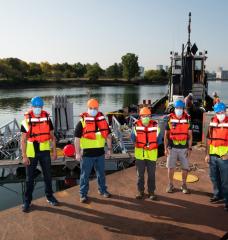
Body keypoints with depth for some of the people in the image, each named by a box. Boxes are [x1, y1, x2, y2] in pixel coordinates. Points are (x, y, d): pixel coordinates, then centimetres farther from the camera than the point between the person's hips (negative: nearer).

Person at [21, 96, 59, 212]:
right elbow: (23, 140, -7)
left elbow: (52, 136, 6)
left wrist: (54, 151, 3)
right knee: (30, 178, 7)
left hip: (45, 151, 2)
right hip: (31, 152, -2)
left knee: (48, 175, 12)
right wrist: (24, 156, -11)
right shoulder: (26, 120, -8)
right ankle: (27, 201, 21)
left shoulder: (47, 118, -1)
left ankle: (49, 196, 30)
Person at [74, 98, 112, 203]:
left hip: (100, 152, 4)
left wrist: (109, 149, 9)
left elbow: (108, 135, 12)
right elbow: (77, 138, -8)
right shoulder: (82, 122, -7)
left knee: (101, 173, 18)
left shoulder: (102, 121, 6)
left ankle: (102, 190, 35)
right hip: (87, 153, -4)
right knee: (85, 175, 6)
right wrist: (77, 153, -11)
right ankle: (83, 194, 19)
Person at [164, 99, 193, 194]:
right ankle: (170, 185, 21)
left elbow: (190, 135, 4)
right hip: (172, 148, 0)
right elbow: (166, 135, 3)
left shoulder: (187, 119, 1)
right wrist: (165, 148, -2)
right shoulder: (170, 119, 0)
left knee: (185, 167, 6)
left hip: (184, 148, 1)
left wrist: (189, 148, -2)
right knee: (170, 167, 5)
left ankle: (184, 185, 24)